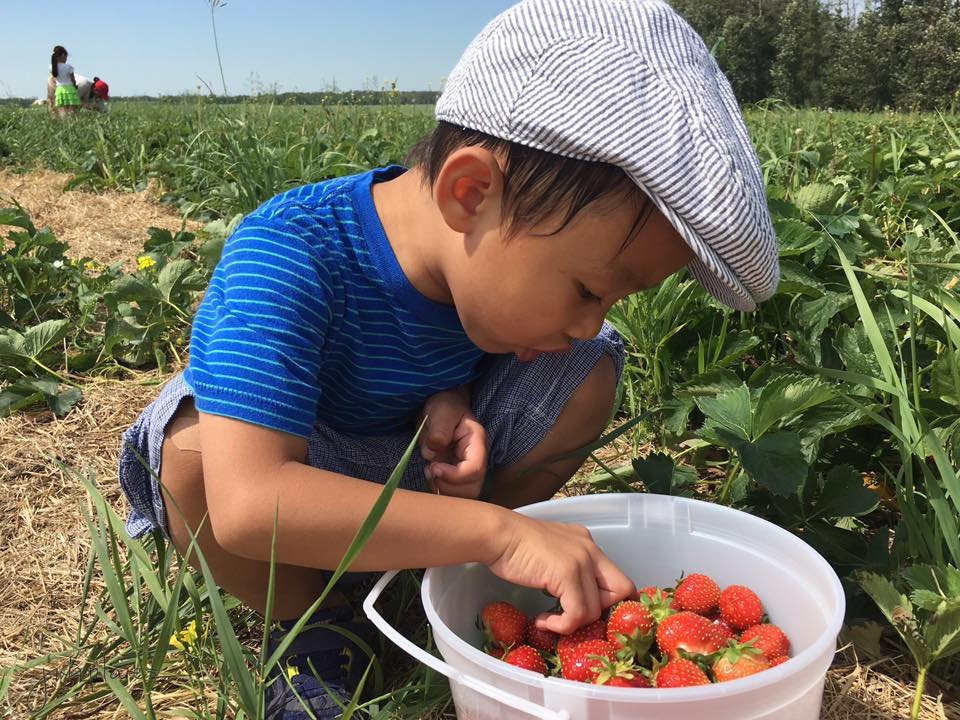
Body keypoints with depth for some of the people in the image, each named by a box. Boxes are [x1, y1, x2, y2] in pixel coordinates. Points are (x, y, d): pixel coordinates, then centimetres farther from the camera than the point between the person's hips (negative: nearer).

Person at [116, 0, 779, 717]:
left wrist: (453, 401, -22)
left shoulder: (500, 247, -18)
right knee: (197, 446, -38)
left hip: (408, 461, 5)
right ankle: (312, 629, -8)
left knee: (588, 375, -13)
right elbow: (247, 504, -48)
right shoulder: (284, 258, -38)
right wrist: (495, 529, -48)